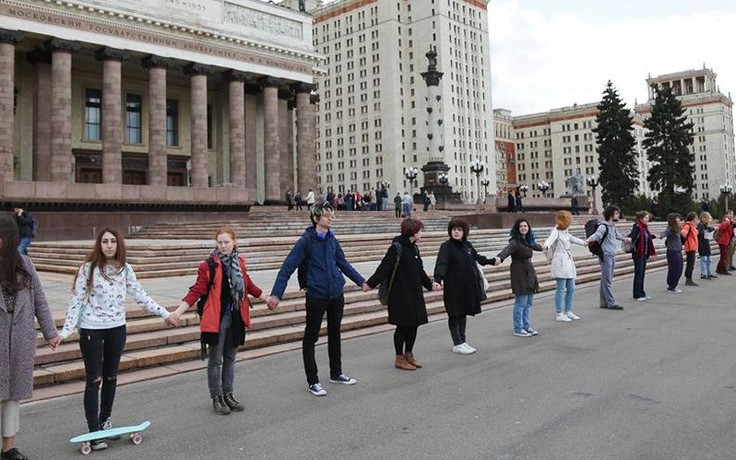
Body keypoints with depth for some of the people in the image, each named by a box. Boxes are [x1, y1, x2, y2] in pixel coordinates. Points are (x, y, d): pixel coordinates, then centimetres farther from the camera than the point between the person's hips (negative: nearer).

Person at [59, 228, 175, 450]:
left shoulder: (125, 269, 1)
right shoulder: (88, 268, -9)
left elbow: (141, 296, 6)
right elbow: (76, 300, -9)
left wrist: (165, 314, 5)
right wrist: (66, 330, -16)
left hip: (117, 328, 4)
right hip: (92, 329, -4)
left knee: (111, 377, 14)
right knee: (94, 379, 0)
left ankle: (105, 419, 30)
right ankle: (94, 431, 6)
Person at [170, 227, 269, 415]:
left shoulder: (239, 261, 5)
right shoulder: (208, 265, -11)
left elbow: (248, 285, 19)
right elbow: (196, 291, -13)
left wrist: (266, 297, 28)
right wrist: (178, 311, -23)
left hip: (235, 317, 5)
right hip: (217, 318, -5)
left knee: (229, 358, 15)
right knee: (215, 360, 6)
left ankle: (228, 395, 27)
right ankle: (216, 398, 19)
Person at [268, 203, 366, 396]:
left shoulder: (332, 240, 5)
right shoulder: (306, 241, -12)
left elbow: (343, 264, 18)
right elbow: (287, 267, -15)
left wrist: (361, 282, 22)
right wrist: (276, 294, -23)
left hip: (336, 295, 6)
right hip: (316, 295, -6)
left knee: (335, 334, 18)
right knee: (311, 337, 5)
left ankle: (336, 373, 33)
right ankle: (312, 381, 16)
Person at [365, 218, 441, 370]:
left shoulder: (414, 248, 10)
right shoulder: (397, 247, -15)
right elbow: (384, 267, -23)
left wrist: (430, 284, 16)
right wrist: (370, 283, -32)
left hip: (414, 294, 8)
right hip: (400, 294, -8)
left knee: (414, 324, 12)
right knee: (402, 325, 1)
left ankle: (409, 354, 28)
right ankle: (399, 359, 15)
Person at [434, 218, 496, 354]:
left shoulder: (467, 245, 8)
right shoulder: (447, 247, -14)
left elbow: (476, 257, 26)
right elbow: (441, 263, -28)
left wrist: (491, 261, 39)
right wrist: (438, 278, -45)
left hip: (468, 286, 7)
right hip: (454, 288, -7)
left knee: (464, 313, 15)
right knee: (455, 314, 3)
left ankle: (462, 341, 27)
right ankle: (457, 344, 12)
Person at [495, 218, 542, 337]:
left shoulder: (528, 240, 12)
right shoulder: (515, 242, -14)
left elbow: (536, 246, 37)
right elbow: (507, 249, -34)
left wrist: (542, 247, 58)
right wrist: (499, 257, -56)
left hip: (529, 274, 8)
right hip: (519, 275, -8)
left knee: (528, 303, 13)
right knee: (521, 303, -5)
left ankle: (527, 327, 24)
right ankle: (518, 329, 4)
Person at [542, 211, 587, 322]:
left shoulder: (566, 232, 17)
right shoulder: (556, 232, -10)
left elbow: (572, 238, 37)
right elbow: (551, 238, -32)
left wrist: (583, 242, 54)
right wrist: (546, 245, -55)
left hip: (568, 261, 9)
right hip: (560, 262, -9)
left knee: (571, 288, 11)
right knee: (561, 289, -7)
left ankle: (568, 311, 22)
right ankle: (559, 314, 0)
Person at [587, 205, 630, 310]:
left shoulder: (613, 226, 15)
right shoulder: (603, 226, -13)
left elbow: (617, 235, 36)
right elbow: (596, 235, -32)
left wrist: (625, 238, 54)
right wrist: (589, 240, -53)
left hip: (612, 256, 9)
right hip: (605, 256, -9)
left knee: (606, 280, 12)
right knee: (607, 281, -6)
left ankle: (604, 302, 18)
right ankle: (611, 303, -5)